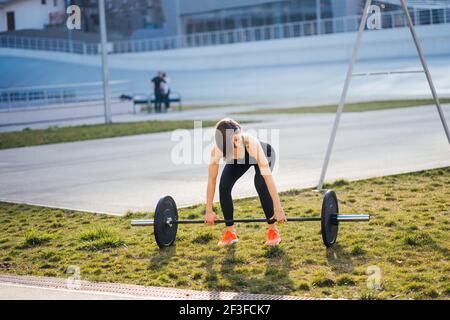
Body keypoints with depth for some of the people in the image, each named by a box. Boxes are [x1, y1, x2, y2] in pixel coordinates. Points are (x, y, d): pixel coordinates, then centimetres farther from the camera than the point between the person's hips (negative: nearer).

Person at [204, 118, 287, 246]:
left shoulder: (251, 143, -45)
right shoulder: (217, 149, -36)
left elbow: (268, 176, -44)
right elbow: (211, 180, -23)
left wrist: (278, 209, -45)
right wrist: (209, 211, -19)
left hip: (263, 154, -3)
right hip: (237, 161, 3)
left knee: (261, 185, -28)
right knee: (224, 186, -19)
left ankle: (272, 230, -10)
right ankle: (230, 232, -1)